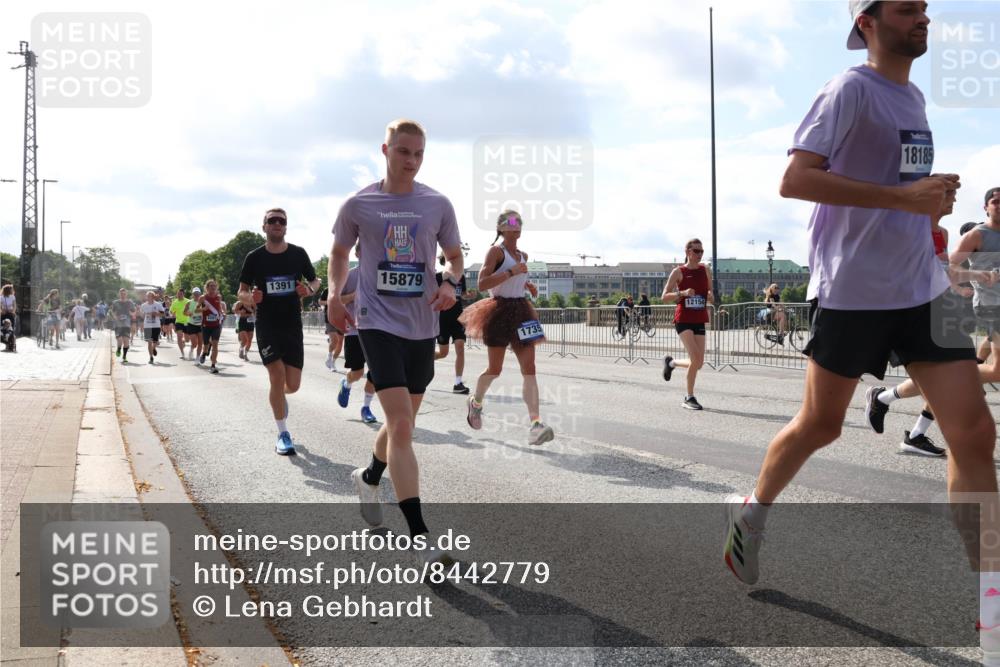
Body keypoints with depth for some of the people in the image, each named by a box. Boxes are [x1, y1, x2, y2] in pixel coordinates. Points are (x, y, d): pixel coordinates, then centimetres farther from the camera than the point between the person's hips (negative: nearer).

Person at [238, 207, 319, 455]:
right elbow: (241, 292, 4)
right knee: (277, 377, -13)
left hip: (293, 326, 2)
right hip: (267, 326, -2)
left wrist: (309, 289, -11)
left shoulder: (298, 254, 0)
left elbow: (315, 281, 12)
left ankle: (278, 396, 40)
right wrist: (250, 298, -19)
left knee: (292, 385, 1)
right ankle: (283, 435, 0)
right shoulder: (254, 257, -3)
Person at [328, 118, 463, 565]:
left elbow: (455, 256, 14)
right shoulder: (358, 205, 1)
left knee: (402, 424, 16)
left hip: (422, 326, 4)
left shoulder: (438, 205, 4)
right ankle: (420, 539, -16)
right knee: (400, 426, -16)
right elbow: (340, 252, 16)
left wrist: (450, 283, -8)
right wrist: (334, 294, -1)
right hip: (378, 323, -4)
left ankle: (369, 477, 49)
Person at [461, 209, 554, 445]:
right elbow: (482, 283, -19)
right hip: (500, 311, -6)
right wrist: (511, 272, -22)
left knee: (529, 368, -8)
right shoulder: (496, 251, -7)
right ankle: (476, 401, 34)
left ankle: (535, 422, -17)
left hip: (521, 311, 6)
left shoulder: (523, 255, 14)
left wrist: (528, 285, 13)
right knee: (495, 369, 4)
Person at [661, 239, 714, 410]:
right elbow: (664, 297, -3)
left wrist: (711, 296, -7)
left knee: (699, 363, 2)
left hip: (700, 320, 5)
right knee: (696, 359, -19)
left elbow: (712, 299, 17)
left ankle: (671, 362, 31)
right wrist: (682, 293, -19)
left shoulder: (706, 270, 11)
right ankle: (689, 397, -4)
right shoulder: (678, 272, -1)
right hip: (683, 319, -5)